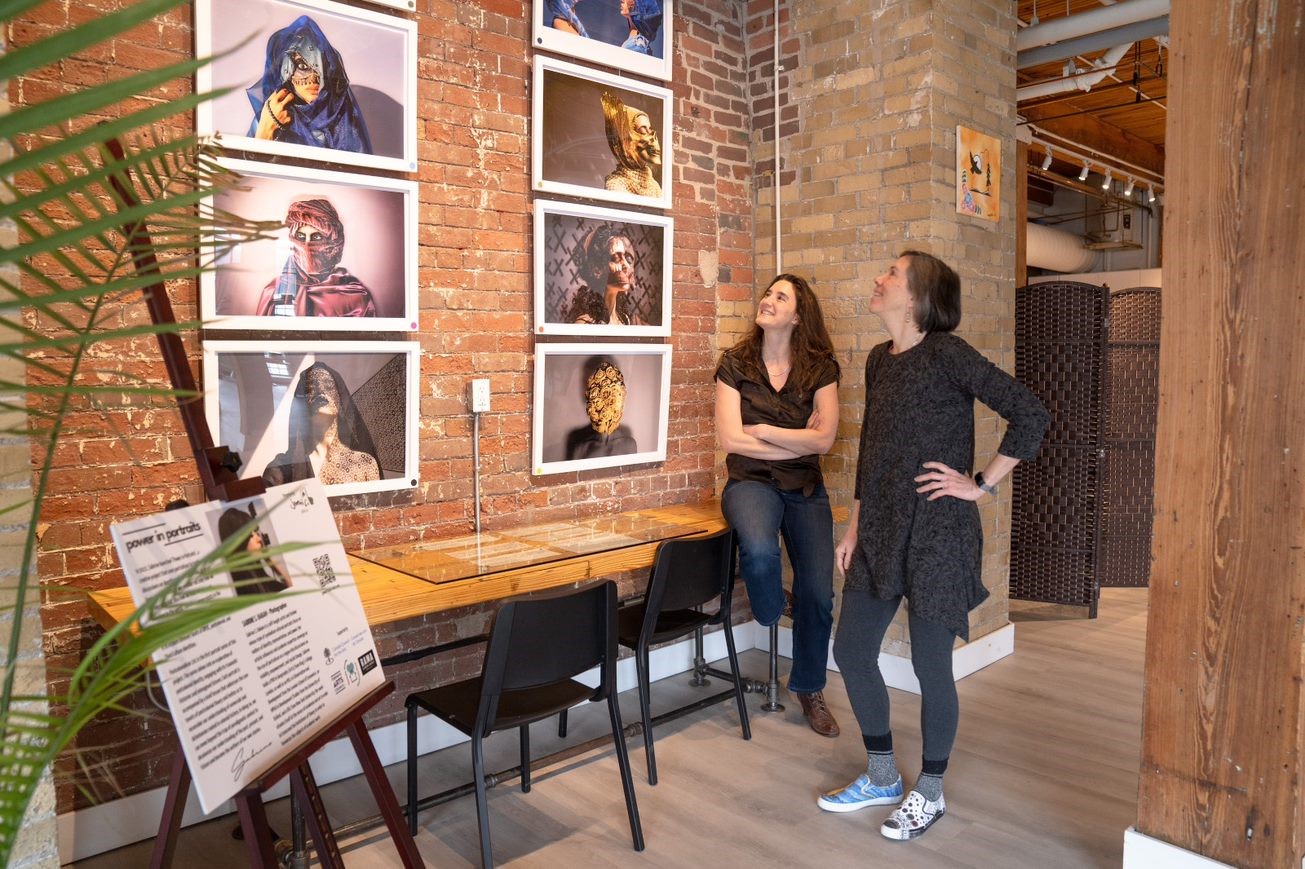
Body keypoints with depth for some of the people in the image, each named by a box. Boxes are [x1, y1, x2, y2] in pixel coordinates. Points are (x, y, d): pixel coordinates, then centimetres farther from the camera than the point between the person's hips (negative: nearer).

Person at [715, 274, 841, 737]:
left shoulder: (821, 368, 1)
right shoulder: (735, 363, -2)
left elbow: (823, 439, -9)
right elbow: (730, 439, -9)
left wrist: (763, 430, -10)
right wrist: (797, 442, -7)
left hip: (806, 489, 2)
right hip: (751, 482, -2)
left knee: (818, 594, -2)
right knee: (760, 550, -35)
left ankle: (809, 689, 25)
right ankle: (769, 614, 3)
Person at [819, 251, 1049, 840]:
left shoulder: (946, 354, -12)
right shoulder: (879, 360, 11)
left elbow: (1030, 415, -17)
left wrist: (982, 484, -13)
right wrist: (854, 528, 16)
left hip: (936, 532, -8)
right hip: (880, 531, 8)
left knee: (930, 665, 4)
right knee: (851, 649, 10)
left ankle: (929, 793, 26)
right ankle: (881, 778, 31)